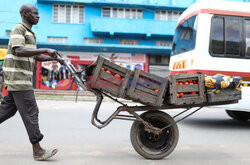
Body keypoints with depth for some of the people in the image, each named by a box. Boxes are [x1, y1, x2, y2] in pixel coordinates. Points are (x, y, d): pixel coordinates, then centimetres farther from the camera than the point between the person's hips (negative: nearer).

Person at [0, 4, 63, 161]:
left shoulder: (30, 33, 21)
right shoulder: (18, 29, -9)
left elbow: (36, 56, 25)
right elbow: (19, 51, -26)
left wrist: (55, 58, 14)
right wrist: (46, 50, -28)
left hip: (21, 79, 10)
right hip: (18, 78, -10)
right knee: (31, 112, -8)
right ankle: (38, 151, -3)